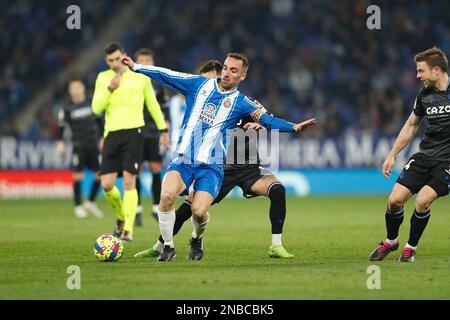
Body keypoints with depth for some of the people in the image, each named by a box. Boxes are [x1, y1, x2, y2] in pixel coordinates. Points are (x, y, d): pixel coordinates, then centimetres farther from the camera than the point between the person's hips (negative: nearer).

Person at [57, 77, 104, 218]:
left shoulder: (91, 104, 8)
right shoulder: (67, 109, -1)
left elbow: (99, 121, 17)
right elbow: (61, 126, 4)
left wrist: (101, 138, 14)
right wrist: (60, 142, -5)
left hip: (93, 144, 4)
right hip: (79, 145, -4)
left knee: (100, 174, 2)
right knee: (78, 175, -6)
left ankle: (90, 203, 20)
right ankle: (78, 206, 5)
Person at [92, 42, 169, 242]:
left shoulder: (139, 77, 6)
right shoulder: (103, 78, 10)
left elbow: (152, 104, 17)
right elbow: (96, 108, 2)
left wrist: (163, 129, 18)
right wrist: (110, 88, -10)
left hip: (133, 132, -2)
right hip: (111, 134, 2)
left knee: (129, 182, -12)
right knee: (107, 185, -3)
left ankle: (128, 229, -11)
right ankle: (121, 216, 25)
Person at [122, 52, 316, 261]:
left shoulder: (240, 103, 4)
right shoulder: (200, 84, 9)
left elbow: (268, 120, -5)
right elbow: (167, 76, 14)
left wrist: (294, 127, -20)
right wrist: (136, 67, 13)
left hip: (211, 166, -1)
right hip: (183, 159, 1)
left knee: (199, 211, -20)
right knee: (166, 195, -26)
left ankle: (197, 239, 17)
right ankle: (168, 247, -6)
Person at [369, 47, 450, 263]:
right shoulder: (425, 95, 6)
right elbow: (411, 125, 20)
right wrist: (392, 155, 18)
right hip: (424, 156, 5)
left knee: (423, 200, -20)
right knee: (395, 199, -5)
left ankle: (411, 248, 2)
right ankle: (391, 241, 22)